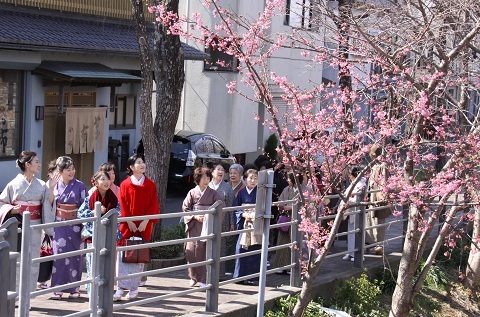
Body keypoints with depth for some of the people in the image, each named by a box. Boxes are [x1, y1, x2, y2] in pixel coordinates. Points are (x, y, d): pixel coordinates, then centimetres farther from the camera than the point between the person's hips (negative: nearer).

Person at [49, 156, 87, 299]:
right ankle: (58, 288, 3)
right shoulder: (55, 185, 4)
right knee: (59, 254, -2)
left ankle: (74, 288, 12)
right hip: (59, 225, 1)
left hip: (75, 226, -1)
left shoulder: (80, 186, -2)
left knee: (74, 256, 2)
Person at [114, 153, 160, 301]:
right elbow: (123, 205, -2)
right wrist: (130, 222, -11)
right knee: (123, 256, -4)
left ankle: (134, 288, 12)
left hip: (144, 226, 1)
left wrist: (145, 221, -10)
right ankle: (121, 288, -2)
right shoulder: (125, 184, 1)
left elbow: (153, 205, 1)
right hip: (127, 225, -1)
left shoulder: (150, 185, 5)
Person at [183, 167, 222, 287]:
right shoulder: (192, 193, 4)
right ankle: (193, 277, 18)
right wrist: (195, 216, -10)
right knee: (191, 251, -1)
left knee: (204, 252, -5)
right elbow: (185, 208, 3)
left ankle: (203, 279, 4)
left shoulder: (213, 194, 3)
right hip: (194, 226, 1)